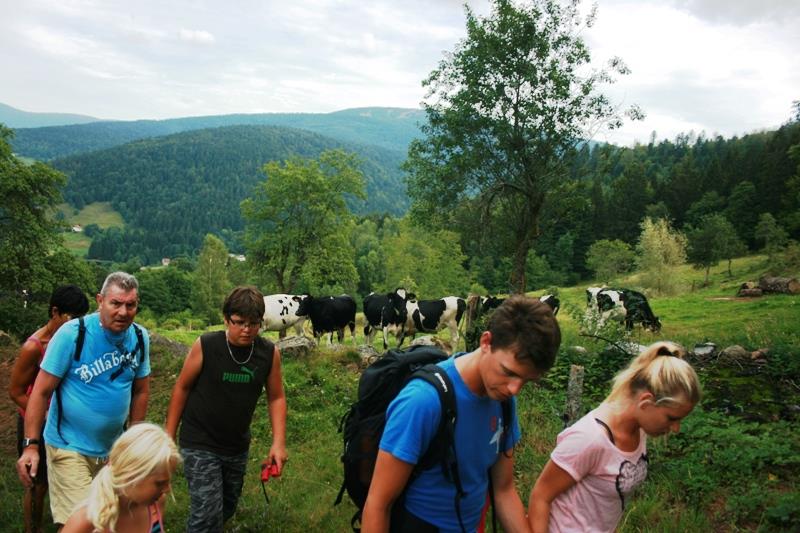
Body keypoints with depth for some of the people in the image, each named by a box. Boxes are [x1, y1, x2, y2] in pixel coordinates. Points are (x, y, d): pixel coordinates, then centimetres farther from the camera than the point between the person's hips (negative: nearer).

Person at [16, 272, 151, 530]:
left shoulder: (141, 338, -3)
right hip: (69, 447, -5)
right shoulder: (72, 334, -17)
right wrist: (30, 445, -13)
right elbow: (41, 391, -12)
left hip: (112, 449, 5)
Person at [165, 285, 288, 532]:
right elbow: (182, 388, -6)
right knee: (208, 513, -12)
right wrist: (169, 435, -2)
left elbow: (276, 398, -2)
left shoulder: (270, 353, -11)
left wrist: (279, 442, -10)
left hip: (237, 447, 4)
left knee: (227, 507, 21)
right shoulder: (205, 346, -17)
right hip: (199, 444, -4)